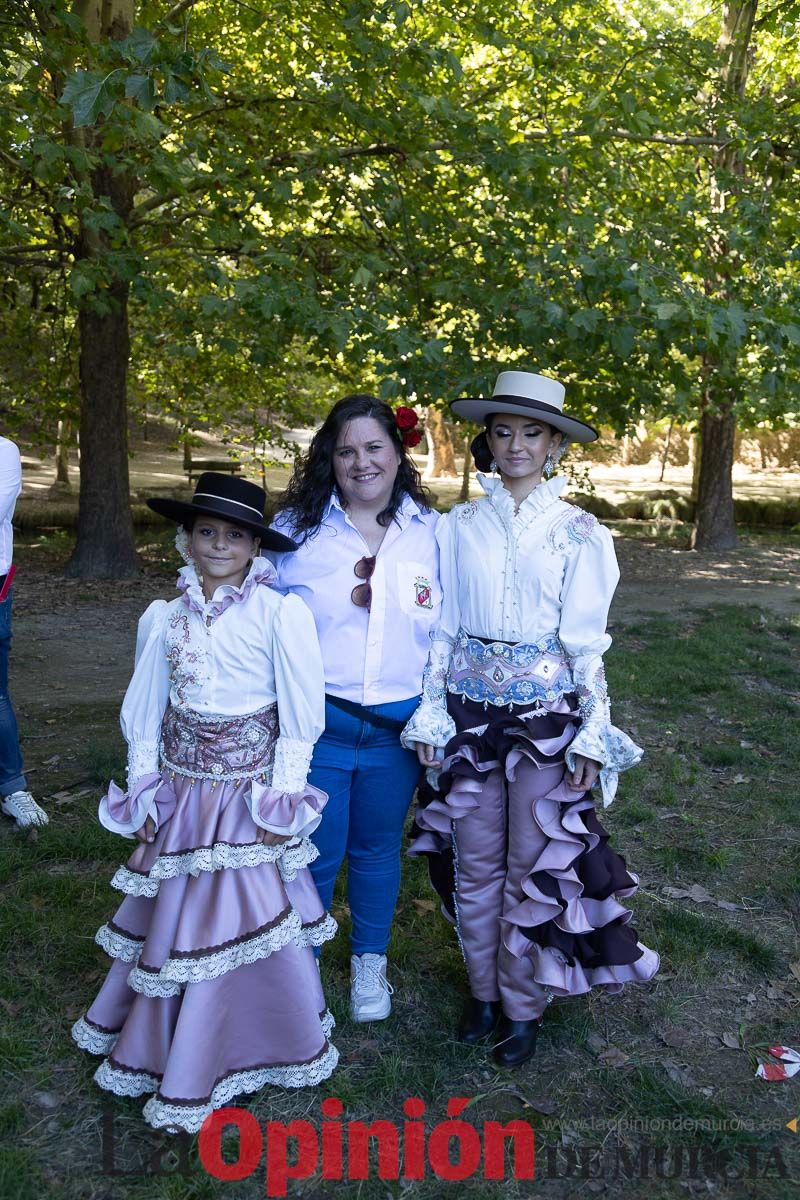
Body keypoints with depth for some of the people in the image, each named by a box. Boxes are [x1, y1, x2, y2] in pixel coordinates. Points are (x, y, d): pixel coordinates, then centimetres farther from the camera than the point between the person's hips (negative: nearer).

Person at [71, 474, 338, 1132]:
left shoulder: (280, 612, -12)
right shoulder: (165, 616, 1)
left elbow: (300, 718, -8)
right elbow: (144, 715, 8)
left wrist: (280, 803, -8)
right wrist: (143, 796, 7)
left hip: (250, 794, -4)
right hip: (180, 792, 4)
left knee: (250, 923, 4)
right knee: (173, 919, 15)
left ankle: (256, 1046, 28)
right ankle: (160, 1043, 39)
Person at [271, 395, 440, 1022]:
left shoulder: (431, 531, 3)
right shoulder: (296, 528, -2)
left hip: (398, 724, 2)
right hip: (316, 719, -1)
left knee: (377, 849, 18)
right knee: (316, 853, 7)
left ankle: (370, 963, 39)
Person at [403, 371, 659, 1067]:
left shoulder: (581, 533, -2)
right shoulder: (460, 526, 3)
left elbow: (586, 641, -2)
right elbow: (443, 627, 4)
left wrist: (592, 736, -5)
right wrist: (429, 716, 1)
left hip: (547, 716, -2)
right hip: (471, 714, 2)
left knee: (535, 865, 7)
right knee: (478, 862, 13)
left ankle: (523, 1005, 27)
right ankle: (484, 990, 34)